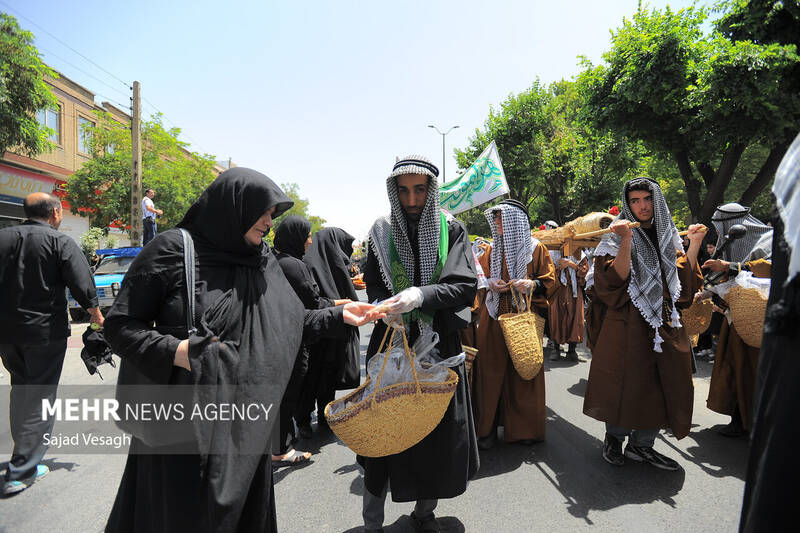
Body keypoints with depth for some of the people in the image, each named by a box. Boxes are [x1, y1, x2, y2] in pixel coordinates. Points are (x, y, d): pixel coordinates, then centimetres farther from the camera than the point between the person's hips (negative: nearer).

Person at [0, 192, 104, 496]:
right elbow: (83, 287, -15)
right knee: (39, 398, 4)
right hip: (45, 333, -5)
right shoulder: (61, 243, -10)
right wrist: (96, 315, 1)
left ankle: (25, 452, 33)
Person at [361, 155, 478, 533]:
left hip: (439, 345, 0)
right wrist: (384, 307, -14)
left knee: (438, 429, 8)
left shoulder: (451, 231, -1)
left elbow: (466, 286, -9)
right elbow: (372, 286, 8)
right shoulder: (382, 232, 3)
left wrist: (420, 295, -24)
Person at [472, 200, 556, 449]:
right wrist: (490, 285, -4)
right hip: (494, 318, 3)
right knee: (491, 370, 0)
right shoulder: (492, 249, 12)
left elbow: (550, 281, 3)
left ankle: (524, 427, 19)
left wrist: (532, 284, -17)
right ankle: (487, 428, 11)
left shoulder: (535, 248, 3)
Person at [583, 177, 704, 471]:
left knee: (659, 384, 7)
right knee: (627, 381, -1)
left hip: (665, 322, 5)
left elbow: (684, 279, 9)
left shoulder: (667, 236, 13)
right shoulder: (616, 237, -3)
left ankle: (641, 445, 21)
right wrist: (626, 240, -26)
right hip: (628, 322, -5)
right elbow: (617, 279, -17)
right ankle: (614, 438, 20)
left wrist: (694, 244, 3)